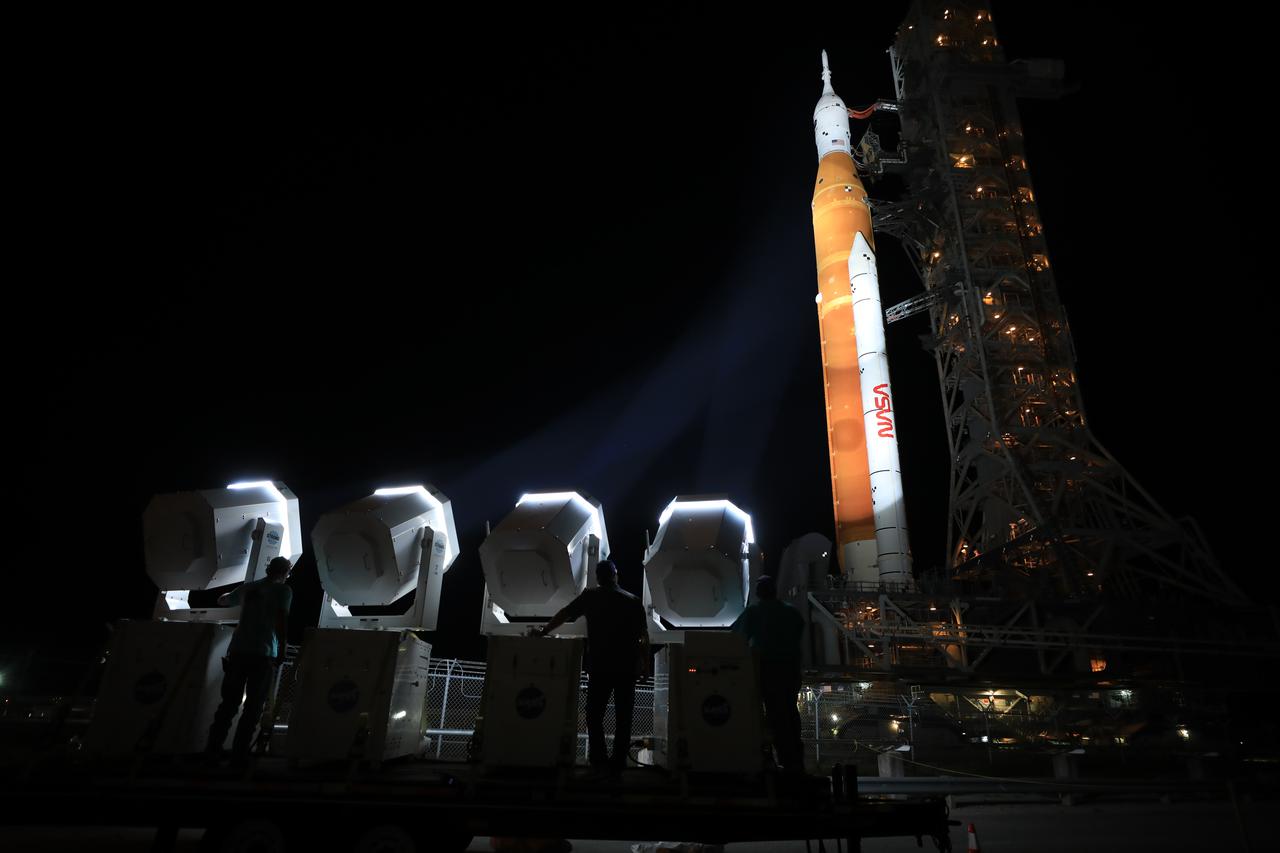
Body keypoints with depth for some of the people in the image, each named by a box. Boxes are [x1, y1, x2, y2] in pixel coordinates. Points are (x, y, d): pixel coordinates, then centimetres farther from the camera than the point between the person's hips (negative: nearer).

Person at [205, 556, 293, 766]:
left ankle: (213, 747, 14)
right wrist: (281, 651, -11)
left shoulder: (248, 587, 16)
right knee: (253, 707, 2)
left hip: (237, 650, 5)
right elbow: (282, 619, -13)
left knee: (229, 702, 13)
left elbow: (222, 601, 34)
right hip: (263, 654, -5)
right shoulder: (283, 590, 0)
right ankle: (239, 753, 2)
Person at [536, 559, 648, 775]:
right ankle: (618, 763, 12)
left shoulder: (590, 597, 1)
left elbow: (564, 614, 6)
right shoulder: (633, 601, 3)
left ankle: (599, 760, 5)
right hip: (627, 667, 1)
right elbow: (644, 636, 2)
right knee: (623, 717, 9)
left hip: (600, 666, -1)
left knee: (594, 714, 10)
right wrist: (645, 661, 12)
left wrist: (544, 631, 17)